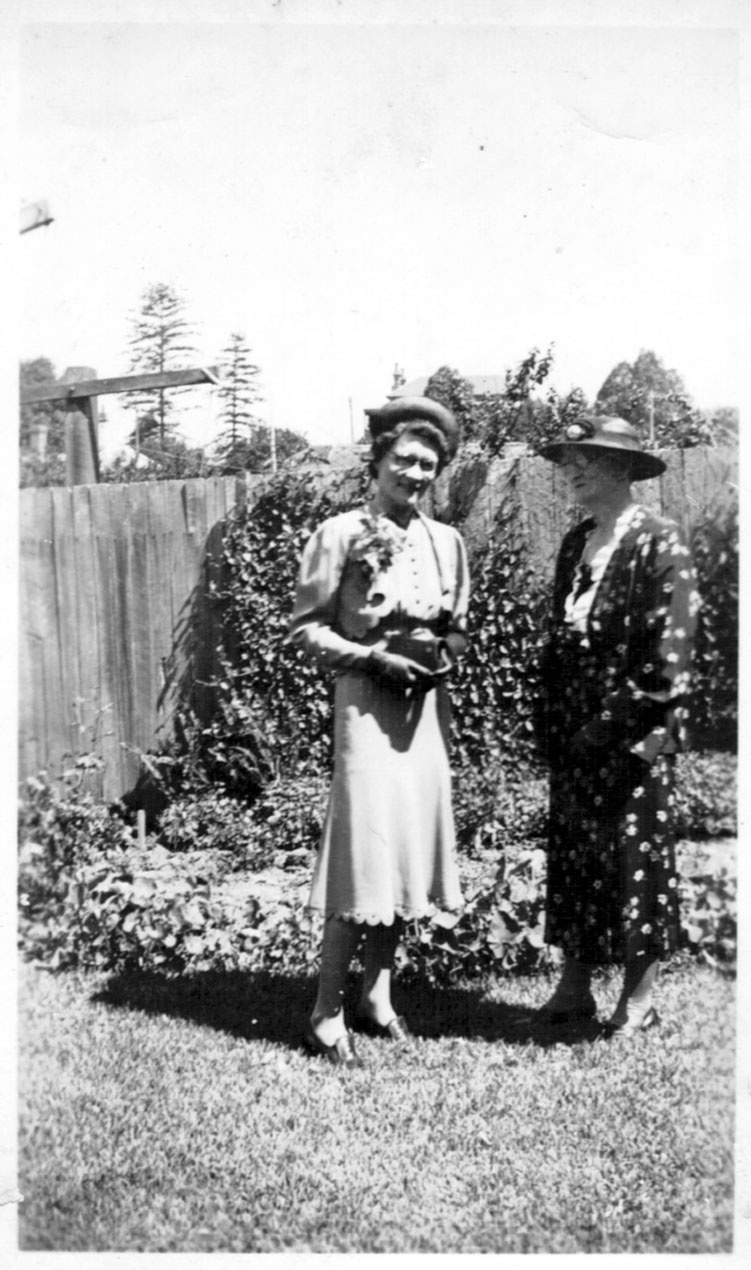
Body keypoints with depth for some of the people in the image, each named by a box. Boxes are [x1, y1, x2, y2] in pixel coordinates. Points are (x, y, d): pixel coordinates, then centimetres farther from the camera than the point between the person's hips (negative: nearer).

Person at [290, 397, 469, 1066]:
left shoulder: (446, 540, 10)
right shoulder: (341, 534, -6)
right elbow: (307, 626, -6)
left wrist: (446, 653, -3)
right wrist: (372, 657, -16)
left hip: (427, 704, 6)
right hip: (369, 703, -6)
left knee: (413, 842, 10)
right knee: (366, 845, -7)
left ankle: (378, 994, 25)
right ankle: (327, 1013, 5)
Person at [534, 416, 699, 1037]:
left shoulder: (659, 542, -8)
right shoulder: (575, 543, 13)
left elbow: (670, 643, -14)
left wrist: (622, 719, -17)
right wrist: (551, 722, 9)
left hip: (634, 731, -7)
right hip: (574, 731, 7)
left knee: (637, 856, 4)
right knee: (573, 853, 11)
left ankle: (639, 997, 18)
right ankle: (575, 986, 23)